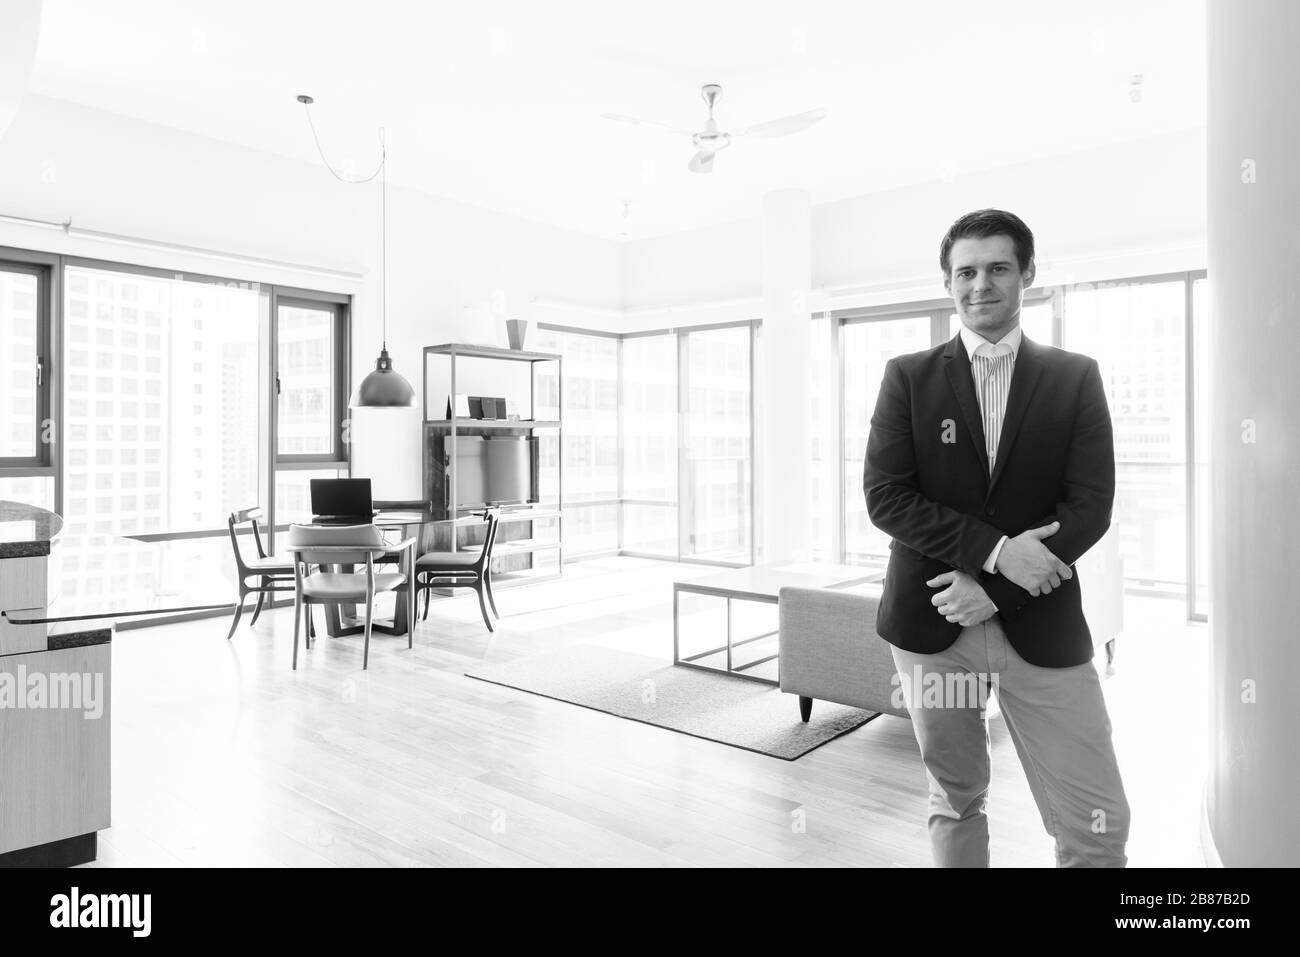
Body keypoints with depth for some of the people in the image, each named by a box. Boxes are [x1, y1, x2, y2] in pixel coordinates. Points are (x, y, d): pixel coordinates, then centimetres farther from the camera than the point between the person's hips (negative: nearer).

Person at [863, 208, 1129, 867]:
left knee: (1099, 826, 2)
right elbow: (885, 497, -6)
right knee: (955, 802, 14)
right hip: (932, 622, 0)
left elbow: (1090, 506, -3)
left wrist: (991, 586, -14)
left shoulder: (1076, 378, 5)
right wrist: (995, 551, -16)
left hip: (1040, 625, 1)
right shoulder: (908, 377, 3)